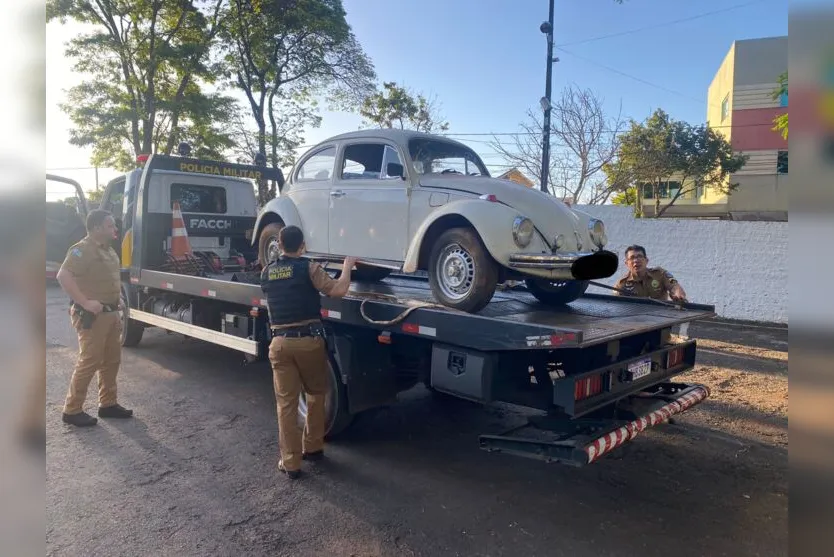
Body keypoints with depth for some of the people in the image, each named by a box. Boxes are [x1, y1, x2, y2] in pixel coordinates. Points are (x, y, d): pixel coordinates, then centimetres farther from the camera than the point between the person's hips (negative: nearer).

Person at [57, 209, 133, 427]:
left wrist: (118, 298, 15)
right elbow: (63, 276, -26)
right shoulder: (82, 249, -14)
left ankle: (108, 404, 24)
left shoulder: (108, 249, 15)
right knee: (89, 361, -5)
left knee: (111, 360, 14)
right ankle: (72, 410, 6)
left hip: (111, 313, 9)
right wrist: (85, 302, -27)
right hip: (92, 315, -9)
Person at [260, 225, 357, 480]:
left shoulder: (266, 272, 9)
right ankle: (312, 448, 28)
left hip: (280, 343, 3)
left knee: (286, 403, 7)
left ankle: (290, 462, 11)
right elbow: (338, 290, -14)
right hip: (309, 340, -3)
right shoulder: (308, 268, -6)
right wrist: (347, 266, 2)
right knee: (316, 395, 18)